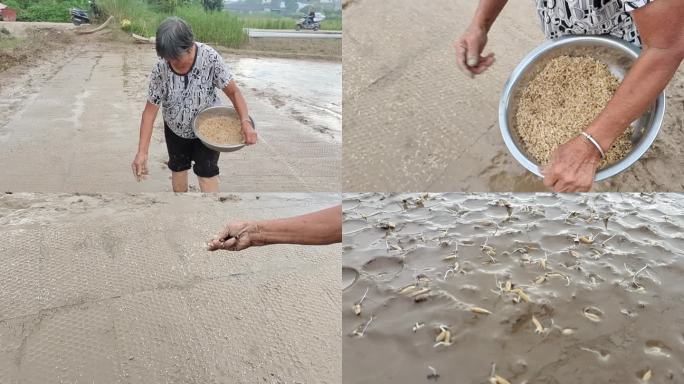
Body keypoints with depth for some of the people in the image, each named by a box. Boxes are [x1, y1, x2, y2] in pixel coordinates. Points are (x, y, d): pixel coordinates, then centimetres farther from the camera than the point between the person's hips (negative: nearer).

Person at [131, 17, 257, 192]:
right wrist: (142, 151, -24)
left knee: (207, 173, 1)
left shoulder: (210, 58, -29)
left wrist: (246, 122, -36)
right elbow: (150, 111, -19)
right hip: (175, 129, 2)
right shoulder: (160, 69, -25)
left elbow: (233, 91, -20)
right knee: (178, 169, 19)